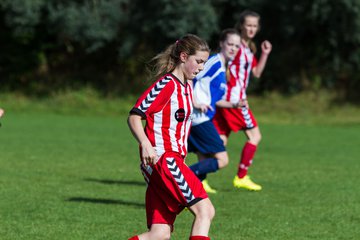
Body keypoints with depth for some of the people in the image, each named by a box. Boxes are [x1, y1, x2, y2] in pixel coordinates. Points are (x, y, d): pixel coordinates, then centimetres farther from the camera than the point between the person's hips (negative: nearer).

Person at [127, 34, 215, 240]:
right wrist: (145, 144, -28)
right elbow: (134, 116, -13)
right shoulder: (166, 85, -8)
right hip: (163, 159, -9)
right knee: (205, 210, -14)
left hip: (174, 160, 9)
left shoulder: (187, 87, 19)